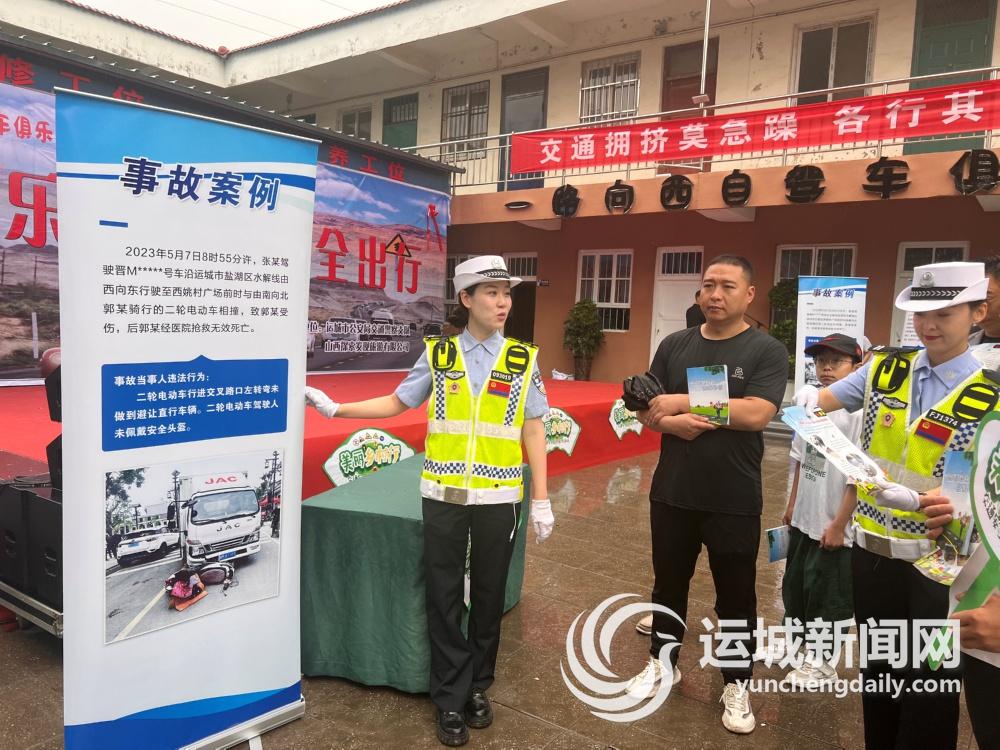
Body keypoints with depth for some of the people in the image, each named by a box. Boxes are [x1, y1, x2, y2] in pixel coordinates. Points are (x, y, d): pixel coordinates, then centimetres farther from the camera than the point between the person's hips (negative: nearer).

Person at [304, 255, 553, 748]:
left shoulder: (522, 359, 0)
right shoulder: (437, 354, 0)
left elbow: (532, 430, 1)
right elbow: (396, 403, 6)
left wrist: (541, 499, 0)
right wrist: (335, 407, -2)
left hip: (499, 497, 0)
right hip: (444, 495, 0)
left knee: (488, 595, 12)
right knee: (444, 596, 9)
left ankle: (477, 686, 33)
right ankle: (450, 697, 26)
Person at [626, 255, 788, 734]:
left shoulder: (767, 351, -7)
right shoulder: (674, 345, 4)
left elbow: (756, 413, -21)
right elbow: (647, 410, 4)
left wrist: (684, 401, -18)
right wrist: (672, 423, -18)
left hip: (734, 501, -3)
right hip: (671, 493, 4)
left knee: (736, 596, 12)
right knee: (668, 584, 18)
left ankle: (737, 684, 31)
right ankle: (662, 663, 38)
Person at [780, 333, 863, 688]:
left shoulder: (858, 413, -18)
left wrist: (839, 525, -17)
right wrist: (792, 505, 14)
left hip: (833, 526, -7)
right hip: (803, 519, 8)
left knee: (826, 593, 8)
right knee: (794, 585, 20)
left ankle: (821, 662, 26)